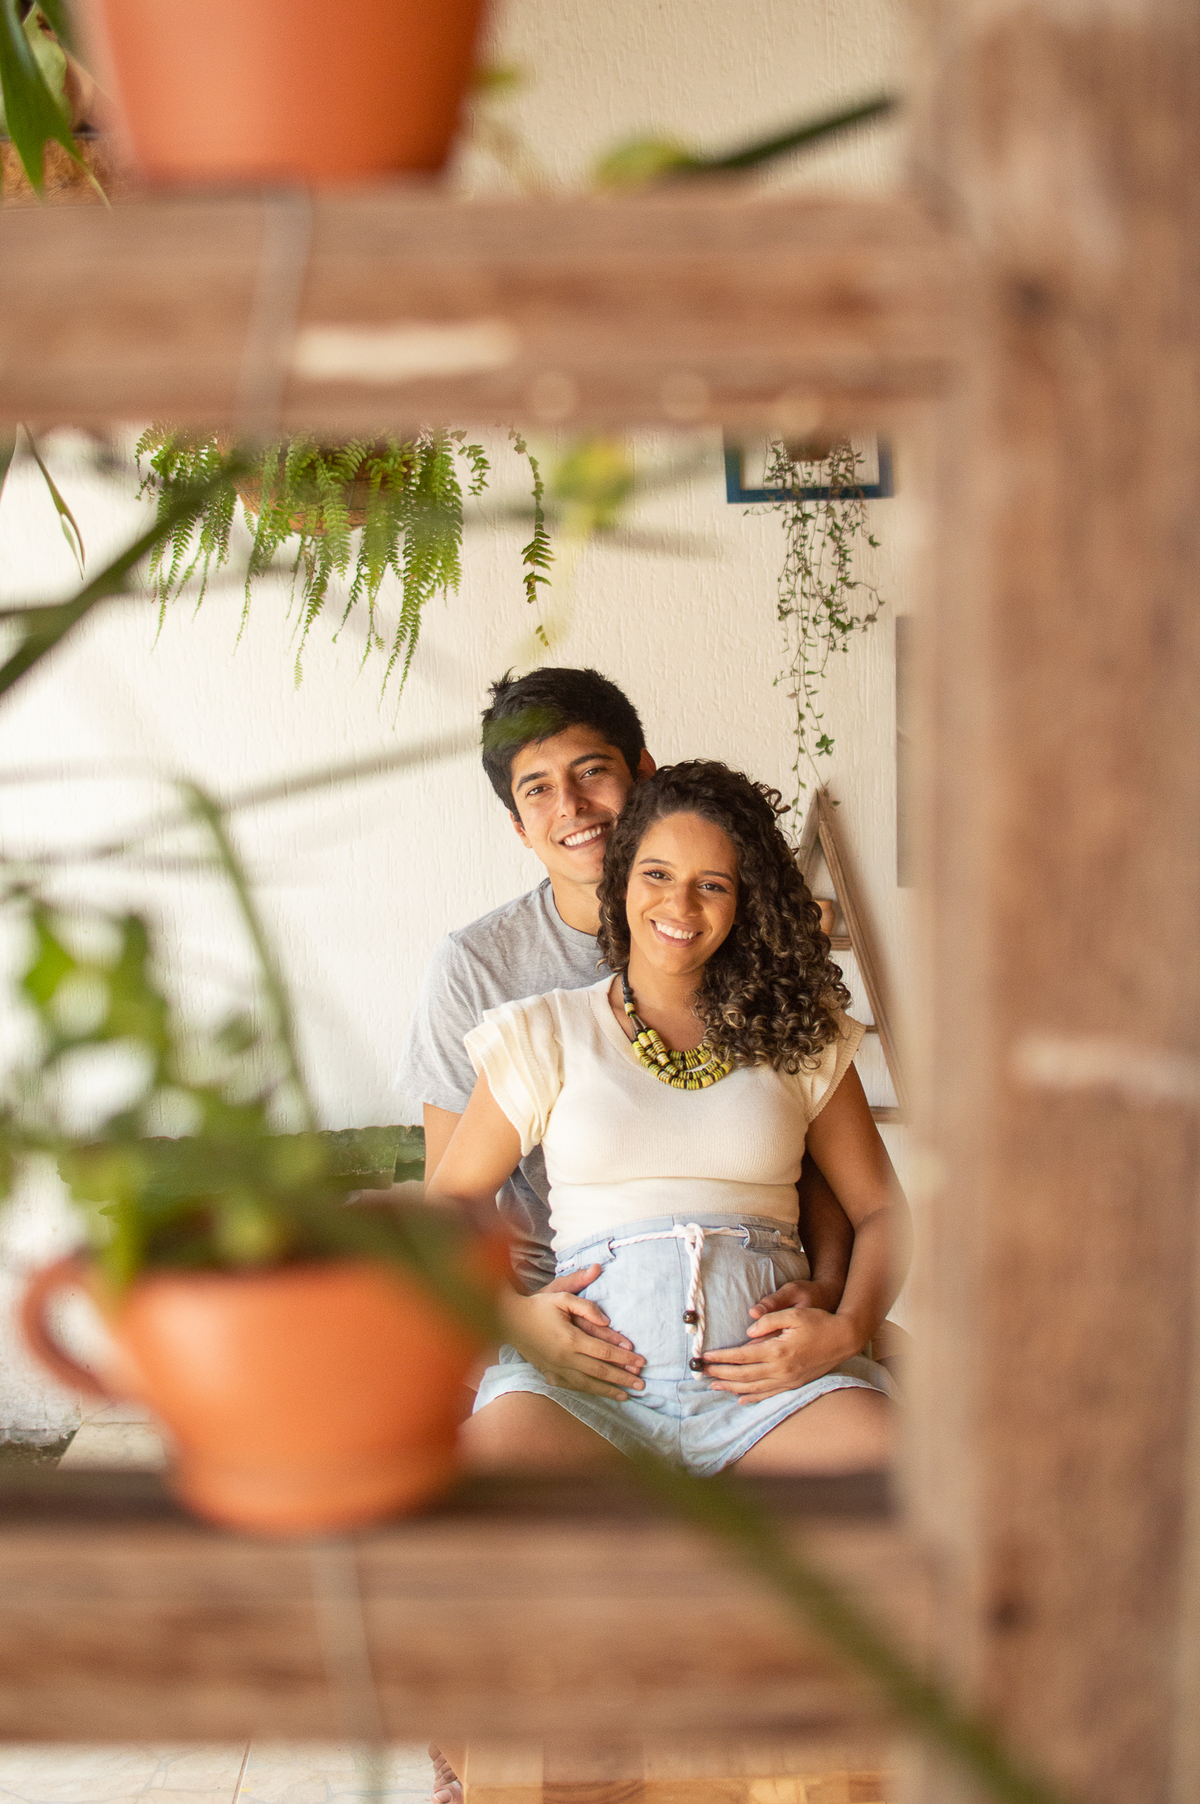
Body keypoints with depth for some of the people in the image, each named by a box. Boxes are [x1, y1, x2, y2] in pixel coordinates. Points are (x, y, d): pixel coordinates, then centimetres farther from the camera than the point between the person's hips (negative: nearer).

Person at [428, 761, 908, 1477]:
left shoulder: (801, 1036, 16)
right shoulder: (546, 1034, 13)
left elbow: (883, 1209, 16)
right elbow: (451, 1203, 12)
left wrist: (847, 1328, -4)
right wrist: (513, 1312, -7)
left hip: (770, 1377, 1)